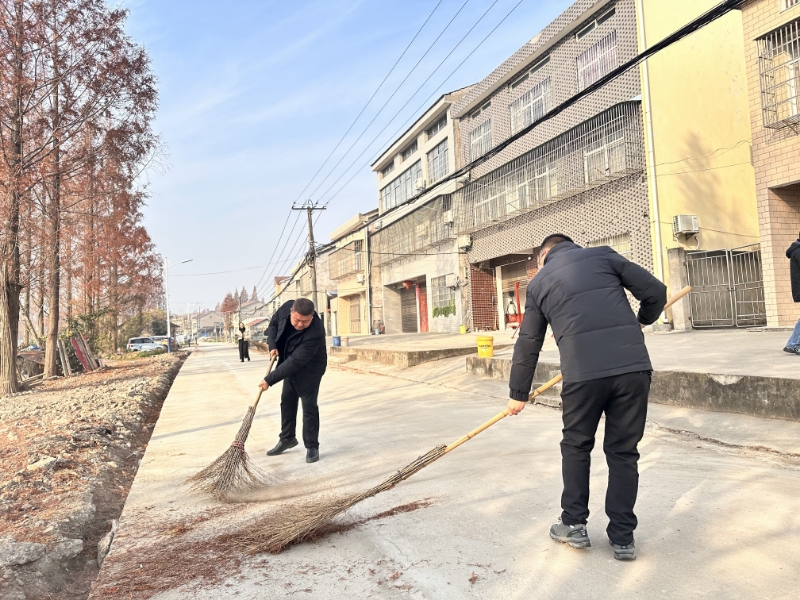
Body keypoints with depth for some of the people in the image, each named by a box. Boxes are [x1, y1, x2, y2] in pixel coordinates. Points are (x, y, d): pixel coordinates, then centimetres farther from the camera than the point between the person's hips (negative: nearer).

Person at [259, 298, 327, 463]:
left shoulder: (314, 333, -39)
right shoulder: (286, 307, -21)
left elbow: (295, 362, -37)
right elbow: (273, 323, 1)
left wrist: (269, 380, -33)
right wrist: (273, 346, -14)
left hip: (309, 369, -7)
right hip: (290, 365, 7)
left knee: (309, 406, -4)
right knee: (287, 402, 15)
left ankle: (312, 446, 10)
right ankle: (287, 439, 30)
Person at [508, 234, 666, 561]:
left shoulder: (538, 283, 17)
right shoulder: (603, 255, 16)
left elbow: (528, 345, 21)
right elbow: (655, 292, 11)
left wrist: (518, 394, 30)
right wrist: (643, 320, 33)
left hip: (583, 372, -1)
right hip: (633, 365, 1)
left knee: (576, 446, 21)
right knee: (623, 451, 14)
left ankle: (574, 525, 27)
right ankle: (623, 537, 22)